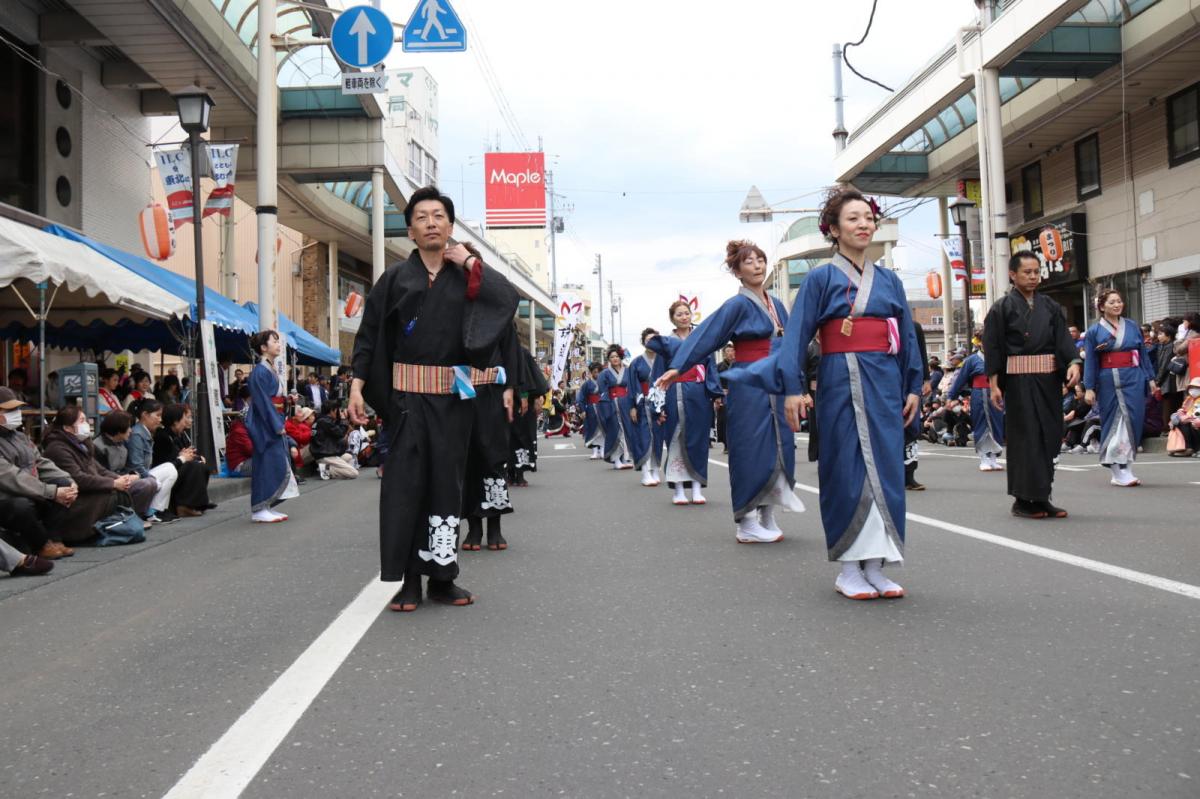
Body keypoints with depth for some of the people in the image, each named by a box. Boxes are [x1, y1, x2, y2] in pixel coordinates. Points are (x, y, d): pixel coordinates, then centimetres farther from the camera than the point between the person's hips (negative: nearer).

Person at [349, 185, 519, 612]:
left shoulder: (467, 276, 9)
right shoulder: (395, 278, 7)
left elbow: (509, 298, -9)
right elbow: (368, 335, 4)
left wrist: (470, 261, -5)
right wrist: (357, 385, -6)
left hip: (453, 398, 1)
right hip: (407, 396, -1)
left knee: (446, 483, 6)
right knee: (405, 485, -2)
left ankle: (442, 578, 15)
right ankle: (409, 581, 4)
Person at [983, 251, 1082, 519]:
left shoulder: (1050, 307, 11)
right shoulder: (1002, 308, -1)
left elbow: (1063, 339, 5)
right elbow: (992, 348, -3)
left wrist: (1073, 362, -14)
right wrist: (994, 384, -9)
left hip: (1049, 379, 5)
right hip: (1019, 381, -4)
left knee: (1048, 436, 6)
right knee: (1025, 437, -4)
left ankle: (1041, 497, 14)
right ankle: (1023, 499, 4)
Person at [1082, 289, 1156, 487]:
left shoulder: (1133, 326, 9)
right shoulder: (1094, 331, 2)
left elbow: (1143, 354, 12)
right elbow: (1090, 361, 0)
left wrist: (1150, 378, 8)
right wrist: (1089, 388, -4)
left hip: (1134, 379, 2)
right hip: (1108, 381, -2)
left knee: (1133, 421, -2)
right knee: (1113, 423, 1)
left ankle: (1123, 470, 6)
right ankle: (1118, 472, 4)